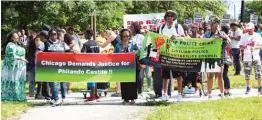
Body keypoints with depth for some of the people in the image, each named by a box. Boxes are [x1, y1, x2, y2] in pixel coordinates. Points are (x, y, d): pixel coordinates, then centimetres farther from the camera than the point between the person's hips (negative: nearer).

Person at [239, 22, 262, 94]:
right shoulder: (244, 36, 4)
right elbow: (240, 46, 4)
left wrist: (254, 48, -19)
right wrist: (244, 47, -19)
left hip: (256, 57, -1)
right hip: (247, 57, 1)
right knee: (247, 74, 3)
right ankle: (248, 88, 14)